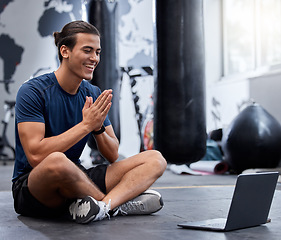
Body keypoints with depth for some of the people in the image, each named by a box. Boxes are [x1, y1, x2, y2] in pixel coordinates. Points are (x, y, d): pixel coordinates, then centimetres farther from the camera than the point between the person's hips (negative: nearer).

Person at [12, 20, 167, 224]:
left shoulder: (94, 95, 6)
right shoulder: (32, 91, -12)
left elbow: (113, 155, 7)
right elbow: (35, 155, -23)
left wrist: (98, 127, -14)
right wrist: (86, 125, -20)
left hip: (77, 180, 7)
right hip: (32, 189, -6)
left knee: (156, 159, -3)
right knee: (56, 161, -42)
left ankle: (103, 206, -31)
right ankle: (119, 203, -15)